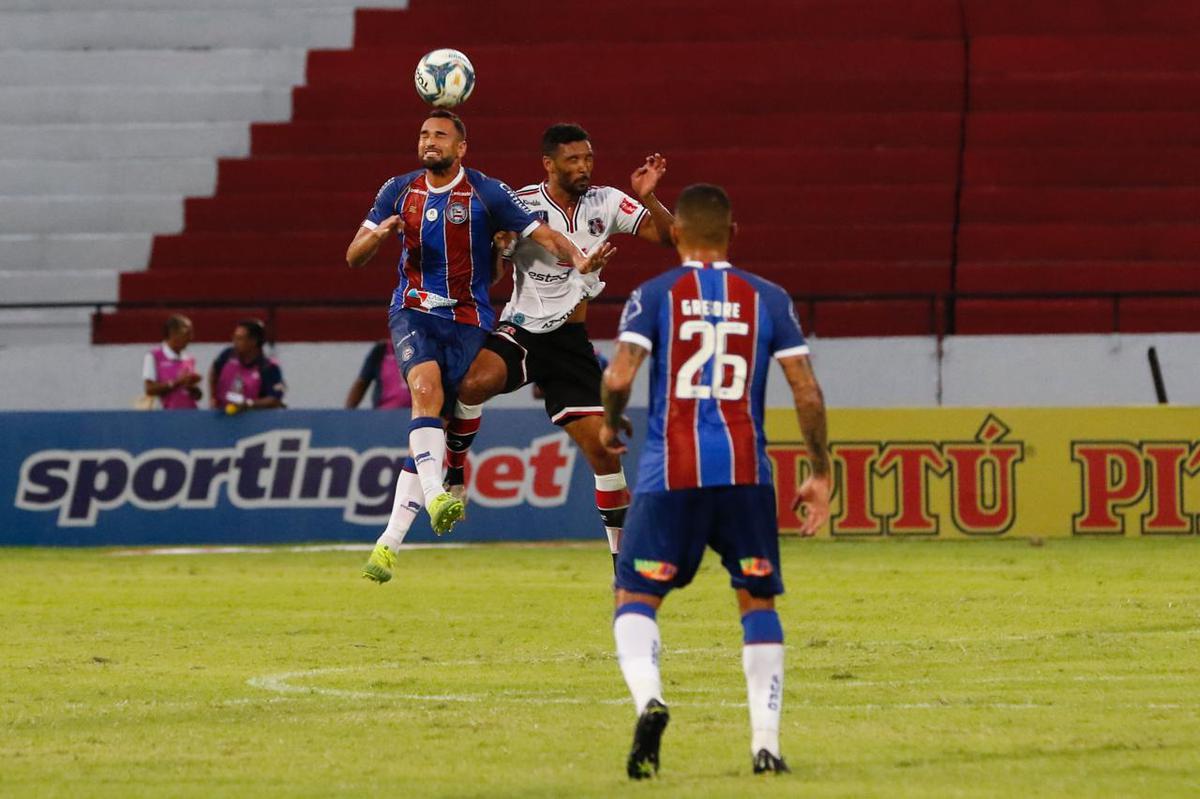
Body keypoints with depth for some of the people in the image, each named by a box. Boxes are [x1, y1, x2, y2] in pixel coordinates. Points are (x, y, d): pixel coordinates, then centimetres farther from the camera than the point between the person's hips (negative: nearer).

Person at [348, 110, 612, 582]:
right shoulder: (398, 192, 6)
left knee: (433, 425, -4)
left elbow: (543, 234, -7)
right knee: (426, 386, -30)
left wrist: (578, 260, -27)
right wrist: (379, 234, -15)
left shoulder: (486, 194, -3)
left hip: (468, 320, -1)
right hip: (413, 312, 1)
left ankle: (389, 543, 1)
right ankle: (435, 498, -42)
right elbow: (353, 257, 8)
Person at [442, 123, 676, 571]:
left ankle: (624, 560, 9)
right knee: (476, 380, -35)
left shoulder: (606, 204, 0)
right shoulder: (521, 206, -8)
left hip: (571, 344, 2)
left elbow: (667, 236, -2)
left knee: (602, 447, -4)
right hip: (520, 333, -2)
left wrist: (647, 198, -19)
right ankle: (453, 472, -10)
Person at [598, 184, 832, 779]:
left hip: (670, 473, -2)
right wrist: (819, 474, 11)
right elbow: (807, 393, 3)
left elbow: (618, 377, -9)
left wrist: (609, 426, 12)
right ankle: (765, 742, 8)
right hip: (745, 473, 2)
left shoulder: (654, 295, 2)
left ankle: (648, 697, -24)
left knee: (636, 597, 6)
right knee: (758, 601, 16)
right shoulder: (768, 300, 8)